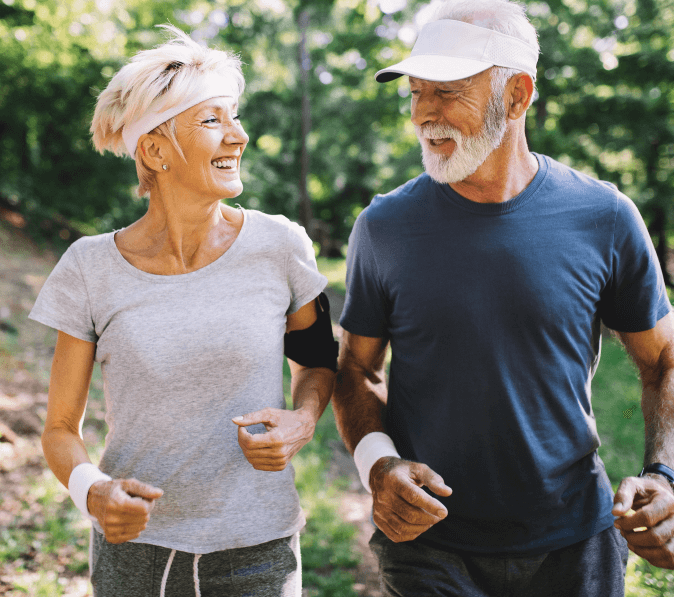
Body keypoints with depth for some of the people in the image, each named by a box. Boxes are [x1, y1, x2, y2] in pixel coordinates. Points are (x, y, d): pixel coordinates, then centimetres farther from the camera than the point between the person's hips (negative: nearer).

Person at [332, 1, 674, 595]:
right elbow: (358, 368, 4)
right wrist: (377, 464, -15)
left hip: (575, 543, 1)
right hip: (428, 543, 0)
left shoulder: (604, 218, -8)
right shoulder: (384, 227, -7)